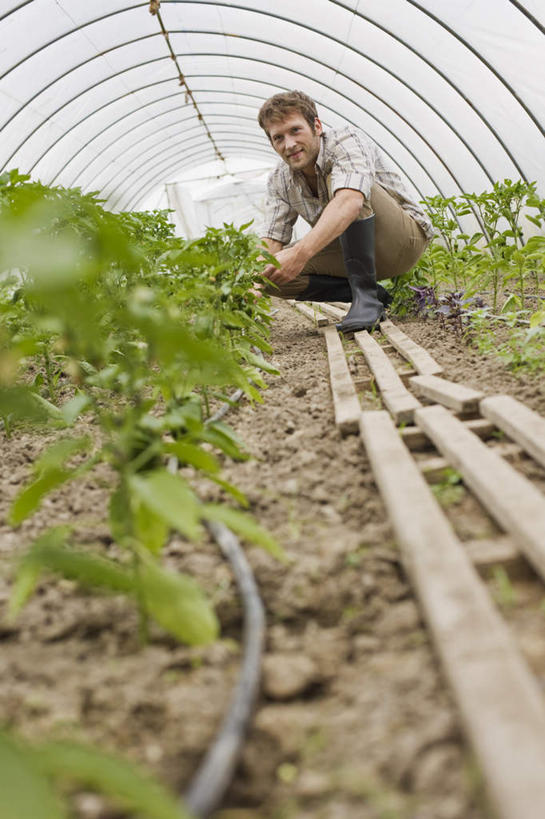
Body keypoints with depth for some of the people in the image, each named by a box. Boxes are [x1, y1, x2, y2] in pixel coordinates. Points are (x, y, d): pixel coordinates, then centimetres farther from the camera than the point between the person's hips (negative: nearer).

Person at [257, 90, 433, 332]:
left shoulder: (346, 140, -22)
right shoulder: (279, 181, -2)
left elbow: (350, 201, -42)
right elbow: (271, 241, -8)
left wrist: (300, 253, -55)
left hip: (404, 239, -6)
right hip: (352, 248, 7)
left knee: (337, 181, -31)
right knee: (274, 274, -14)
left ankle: (365, 294, -29)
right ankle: (374, 293, -7)